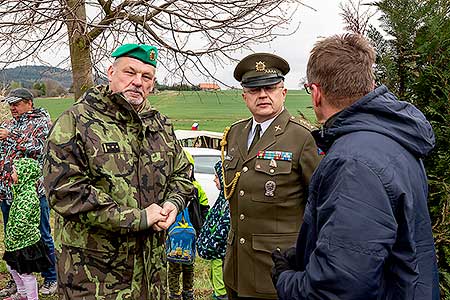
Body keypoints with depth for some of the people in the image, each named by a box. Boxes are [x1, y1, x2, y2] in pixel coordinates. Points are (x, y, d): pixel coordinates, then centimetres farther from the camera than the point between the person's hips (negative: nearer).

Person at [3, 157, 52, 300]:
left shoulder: (28, 195, -25)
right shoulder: (23, 191, 7)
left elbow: (21, 223, -28)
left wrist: (12, 237, -15)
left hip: (26, 241, -10)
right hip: (18, 242, 10)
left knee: (25, 273, 4)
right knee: (11, 267, 25)